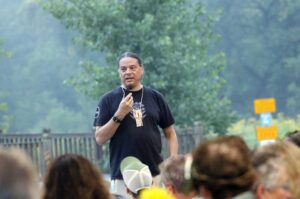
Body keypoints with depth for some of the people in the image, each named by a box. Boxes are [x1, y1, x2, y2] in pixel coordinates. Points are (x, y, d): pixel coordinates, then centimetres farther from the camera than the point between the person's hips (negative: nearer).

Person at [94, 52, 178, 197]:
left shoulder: (155, 97, 9)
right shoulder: (109, 99, 2)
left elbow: (170, 133, 13)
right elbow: (100, 138, -2)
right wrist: (119, 115, -15)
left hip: (155, 175, 2)